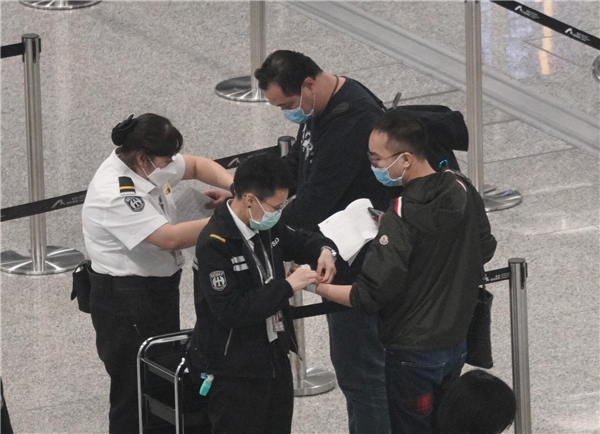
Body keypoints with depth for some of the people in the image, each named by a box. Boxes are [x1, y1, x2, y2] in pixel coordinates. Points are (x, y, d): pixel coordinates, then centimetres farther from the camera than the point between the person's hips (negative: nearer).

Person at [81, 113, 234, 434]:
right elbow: (169, 238, -33)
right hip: (126, 301, -10)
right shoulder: (115, 194, -28)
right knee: (135, 395, -1)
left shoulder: (147, 164, -1)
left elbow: (196, 166, 15)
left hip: (159, 289, 10)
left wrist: (231, 185, -5)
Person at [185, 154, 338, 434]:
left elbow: (299, 240, 22)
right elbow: (230, 311, -29)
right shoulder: (214, 244, -24)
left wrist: (323, 250, -1)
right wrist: (286, 287, -27)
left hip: (274, 357, 9)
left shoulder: (264, 227, 2)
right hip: (234, 374, -9)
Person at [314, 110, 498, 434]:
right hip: (456, 343, 7)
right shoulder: (464, 192, -4)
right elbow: (484, 250, 13)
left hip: (413, 352, -7)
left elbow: (369, 297, -24)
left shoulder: (402, 219, -26)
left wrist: (317, 287, -12)